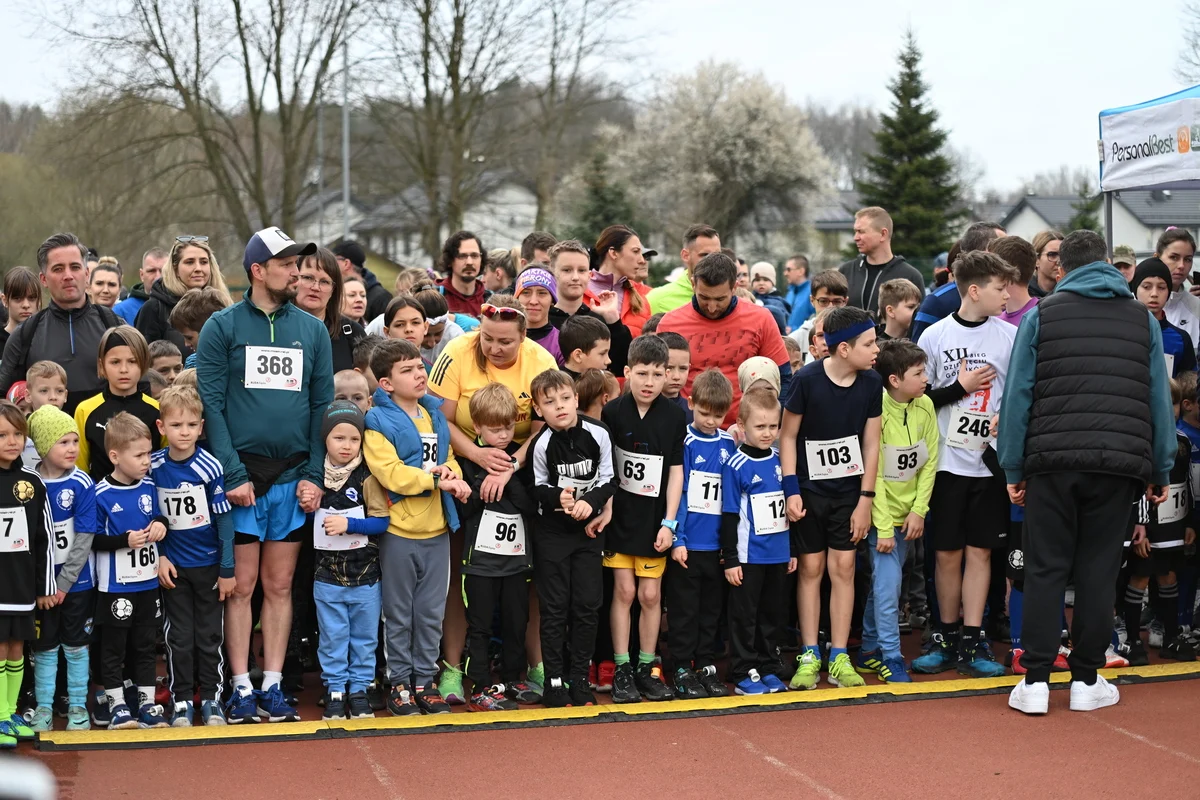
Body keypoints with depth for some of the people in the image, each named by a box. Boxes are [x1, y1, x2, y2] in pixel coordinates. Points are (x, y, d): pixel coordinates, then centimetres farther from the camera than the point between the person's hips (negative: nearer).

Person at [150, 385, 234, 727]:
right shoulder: (153, 466, -7)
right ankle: (181, 699, 19)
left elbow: (224, 520, -9)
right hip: (172, 566, 2)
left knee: (210, 634, 8)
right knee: (178, 636, 9)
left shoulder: (209, 467, -14)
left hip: (208, 564, -2)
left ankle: (211, 698, 20)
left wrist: (227, 570, -9)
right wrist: (159, 557, -3)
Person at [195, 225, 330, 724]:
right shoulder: (223, 326, -1)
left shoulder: (312, 329, 10)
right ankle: (241, 689, 9)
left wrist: (315, 475, -2)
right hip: (242, 475, -3)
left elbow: (323, 405, 8)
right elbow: (211, 404, -5)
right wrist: (232, 473, -13)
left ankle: (272, 686, 14)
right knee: (242, 585, 1)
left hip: (293, 478, 3)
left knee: (280, 586, 8)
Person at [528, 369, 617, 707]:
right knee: (554, 608, 2)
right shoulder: (541, 444, -14)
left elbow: (608, 479, -2)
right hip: (552, 531, -2)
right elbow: (537, 488, -2)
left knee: (588, 604, 5)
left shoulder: (598, 434, -11)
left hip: (589, 528, 2)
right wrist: (558, 497, -22)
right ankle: (554, 681, 10)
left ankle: (579, 678, 16)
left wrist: (591, 502, -19)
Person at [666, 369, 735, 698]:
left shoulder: (729, 444, 6)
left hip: (716, 544, 5)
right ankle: (682, 668, 12)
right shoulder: (683, 442, -7)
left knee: (711, 606, 12)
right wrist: (676, 538, -13)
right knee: (684, 607, 3)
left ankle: (707, 665, 22)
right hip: (687, 542, -4)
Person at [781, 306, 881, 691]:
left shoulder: (871, 382, -6)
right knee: (811, 568, 3)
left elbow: (870, 443, 0)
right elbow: (788, 435, -8)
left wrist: (866, 499, -2)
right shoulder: (807, 379, -16)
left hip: (849, 490, 3)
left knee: (843, 567, 2)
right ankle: (809, 655, 11)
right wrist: (791, 490, -13)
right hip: (809, 489, -2)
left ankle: (839, 657, 8)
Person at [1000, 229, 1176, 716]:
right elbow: (1160, 398, 9)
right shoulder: (1142, 319, 10)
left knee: (1045, 570, 5)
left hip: (1053, 461, -1)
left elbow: (1018, 394, 2)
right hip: (1120, 462, 1)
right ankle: (1086, 680, 13)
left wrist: (1013, 468, 6)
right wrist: (1161, 471, 13)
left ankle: (1036, 681, 4)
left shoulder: (1041, 316, 6)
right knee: (1098, 572, 8)